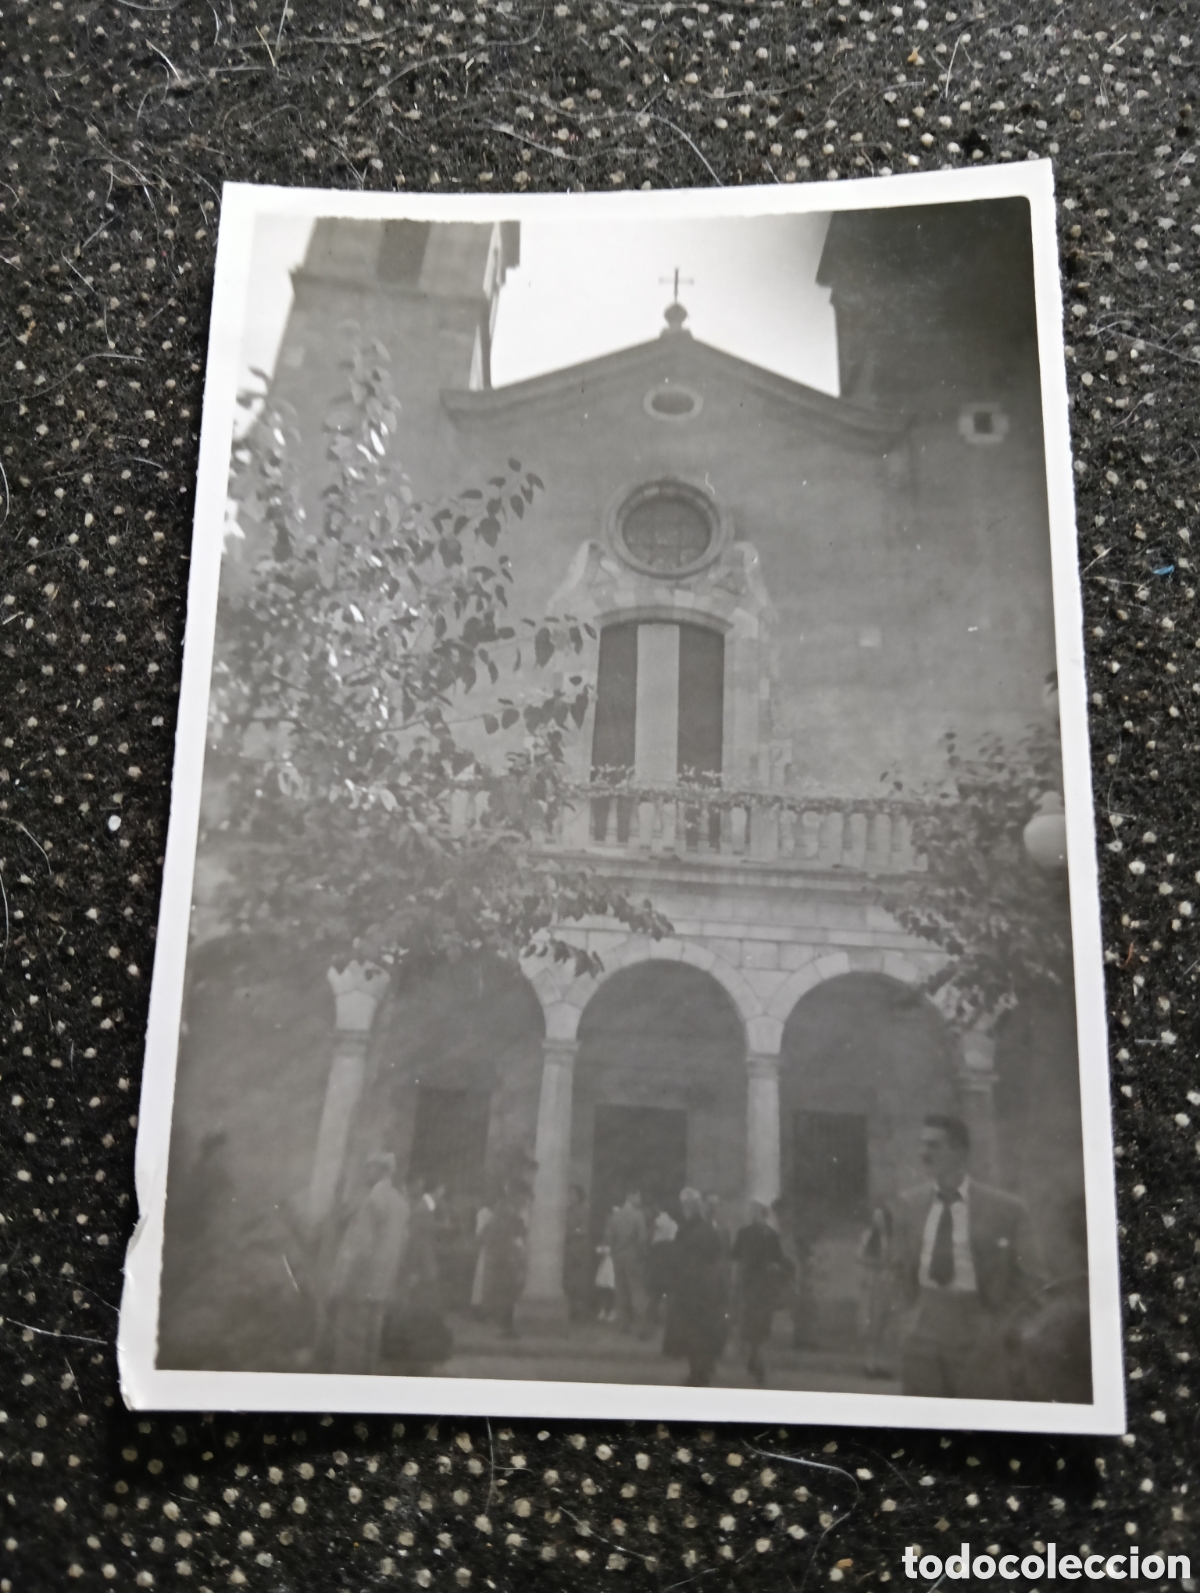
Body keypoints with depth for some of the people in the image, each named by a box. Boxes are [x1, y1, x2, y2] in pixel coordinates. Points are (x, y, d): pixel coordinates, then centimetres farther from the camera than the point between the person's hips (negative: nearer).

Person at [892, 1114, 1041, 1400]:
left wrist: (995, 1320, 0)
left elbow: (1025, 1275, 4)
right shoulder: (909, 1203, 5)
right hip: (924, 1327, 3)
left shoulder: (1005, 1208, -7)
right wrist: (914, 1304, 9)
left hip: (975, 1329, -3)